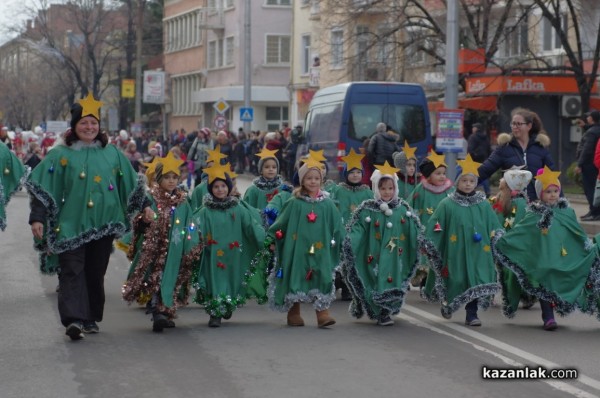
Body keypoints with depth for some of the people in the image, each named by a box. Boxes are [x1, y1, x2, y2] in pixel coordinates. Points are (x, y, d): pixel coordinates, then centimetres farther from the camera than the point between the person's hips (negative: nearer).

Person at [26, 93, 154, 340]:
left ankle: (91, 318, 18)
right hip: (71, 224, -3)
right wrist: (37, 218, -9)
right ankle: (73, 319, -21)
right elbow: (42, 188, -1)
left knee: (96, 272, 8)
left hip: (102, 224, 3)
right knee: (72, 270, -12)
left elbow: (131, 184, 17)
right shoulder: (61, 155, 2)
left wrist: (144, 205, 9)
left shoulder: (112, 153, 11)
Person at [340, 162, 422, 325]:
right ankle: (382, 314, 14)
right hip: (376, 256, -3)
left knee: (393, 281, 2)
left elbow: (415, 229, 10)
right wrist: (348, 242, -26)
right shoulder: (368, 209, -4)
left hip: (395, 257, 3)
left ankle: (387, 310, 15)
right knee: (380, 282, -2)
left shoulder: (403, 208, 6)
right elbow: (356, 229, -10)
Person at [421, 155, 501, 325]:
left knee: (475, 282, -4)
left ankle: (472, 314, 7)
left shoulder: (484, 205, 5)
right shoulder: (447, 205, -2)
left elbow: (494, 228, 9)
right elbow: (434, 228, -4)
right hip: (455, 251, -2)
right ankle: (447, 304, 33)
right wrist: (428, 245, -11)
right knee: (456, 280, 6)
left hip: (477, 251, 2)